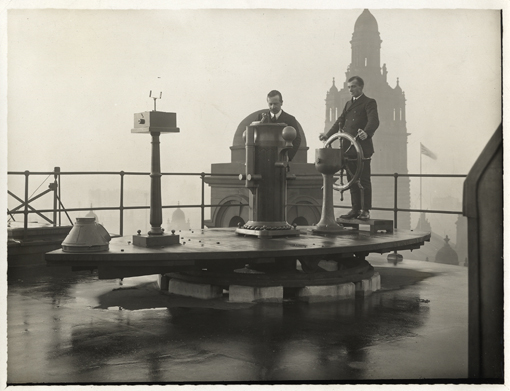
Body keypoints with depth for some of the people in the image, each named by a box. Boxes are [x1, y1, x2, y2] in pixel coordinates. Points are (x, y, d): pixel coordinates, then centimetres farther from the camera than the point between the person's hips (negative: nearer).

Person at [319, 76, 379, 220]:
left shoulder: (369, 102, -1)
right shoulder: (348, 104, 22)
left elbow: (374, 121, -17)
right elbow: (340, 121, 17)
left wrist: (366, 132, -37)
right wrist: (328, 134, 2)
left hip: (362, 147, -7)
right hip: (348, 148, 7)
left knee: (364, 179, -3)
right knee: (352, 179, 9)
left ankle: (365, 210, 1)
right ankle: (355, 209, 15)